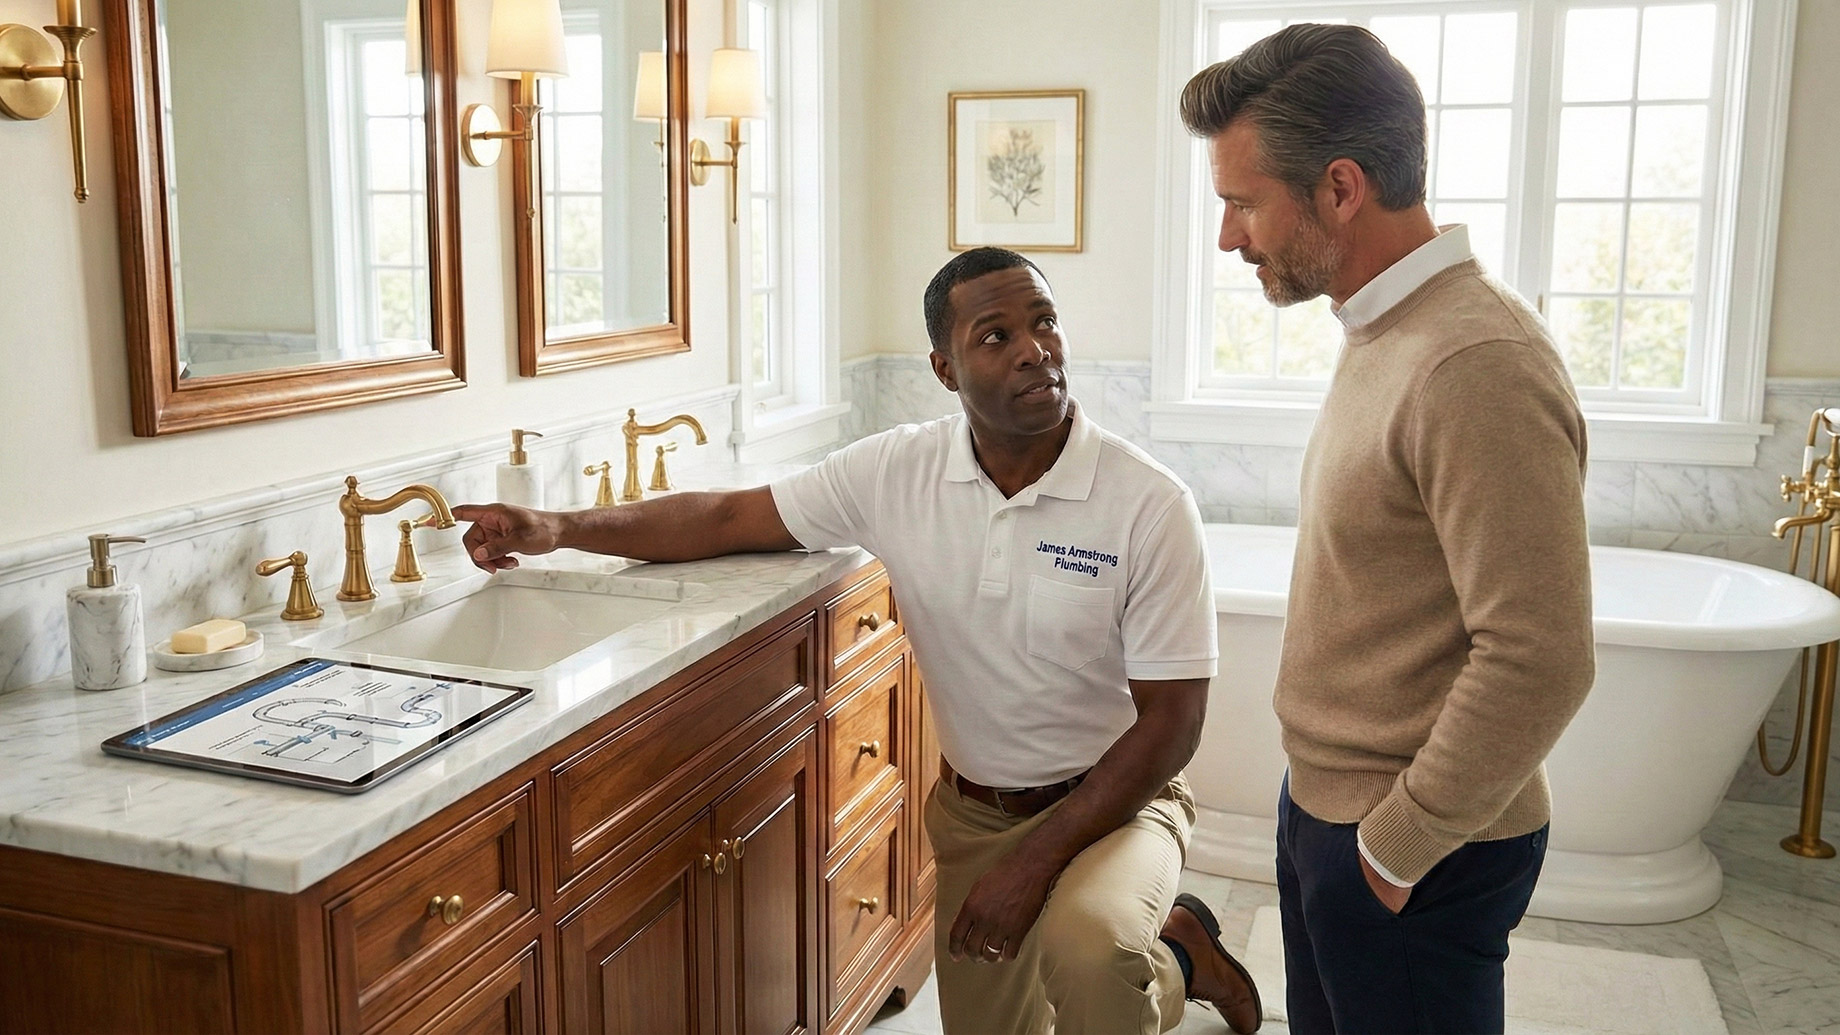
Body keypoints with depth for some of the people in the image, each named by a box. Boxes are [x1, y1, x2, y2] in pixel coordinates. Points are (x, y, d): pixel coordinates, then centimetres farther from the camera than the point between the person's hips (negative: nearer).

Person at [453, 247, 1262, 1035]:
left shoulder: (1150, 505, -20)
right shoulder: (897, 471, -10)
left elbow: (1170, 723, -18)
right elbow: (732, 518, -2)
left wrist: (1036, 858, -24)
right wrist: (560, 528, -14)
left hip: (1111, 800, -4)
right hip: (969, 811, 5)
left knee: (1085, 949, -35)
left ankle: (1167, 955, 2)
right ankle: (1167, 949, 38)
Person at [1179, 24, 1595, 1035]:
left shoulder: (1477, 365, -25)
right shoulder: (1380, 331, 6)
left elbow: (1538, 661, -28)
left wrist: (1400, 844, -17)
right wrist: (1328, 807, 14)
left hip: (1417, 859, -9)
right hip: (1325, 803, 9)